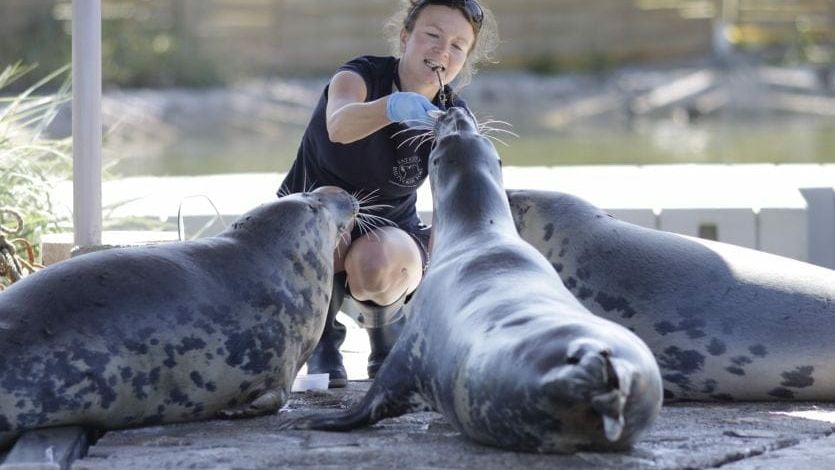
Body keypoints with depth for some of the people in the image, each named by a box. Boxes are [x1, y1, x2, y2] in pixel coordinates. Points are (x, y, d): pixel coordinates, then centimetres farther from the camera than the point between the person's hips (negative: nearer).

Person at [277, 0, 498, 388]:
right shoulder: (360, 75, -21)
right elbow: (340, 126, -46)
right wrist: (392, 107, -67)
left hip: (389, 232, 1)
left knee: (374, 266, -36)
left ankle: (388, 334, 3)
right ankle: (323, 339, -10)